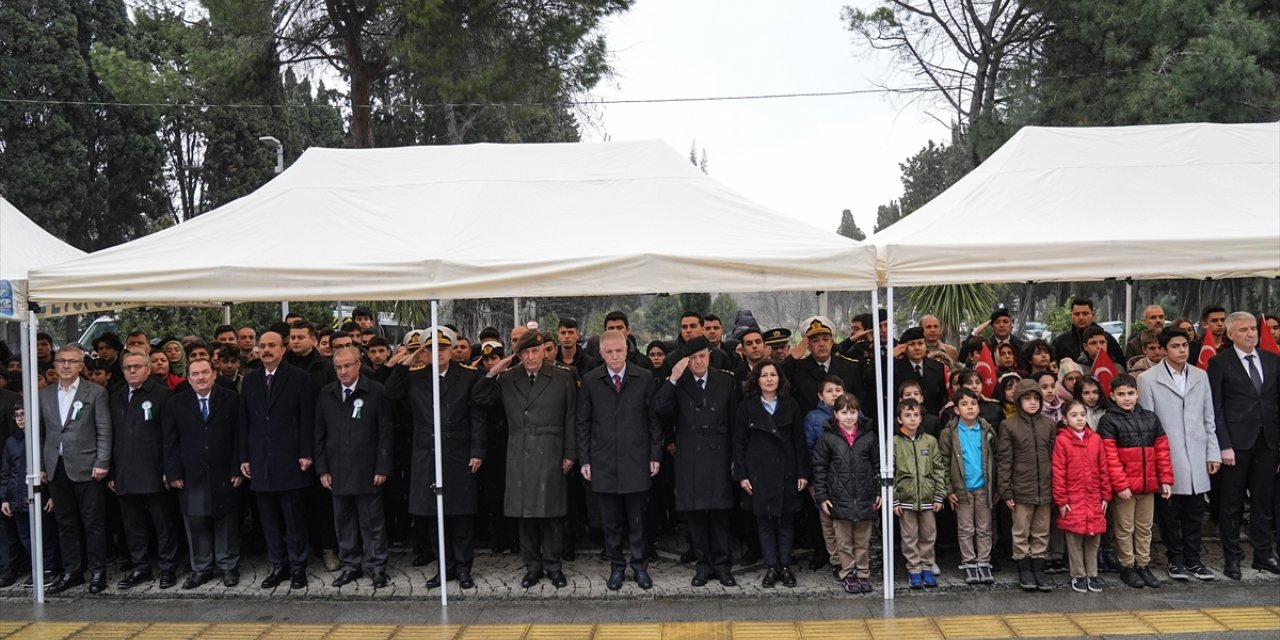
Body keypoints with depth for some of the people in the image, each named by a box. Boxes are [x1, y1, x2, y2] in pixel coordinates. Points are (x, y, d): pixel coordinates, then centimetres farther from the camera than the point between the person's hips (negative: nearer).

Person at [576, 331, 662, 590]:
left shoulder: (644, 378, 1)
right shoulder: (590, 381, 2)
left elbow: (654, 419, 4)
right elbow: (583, 423, 6)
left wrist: (655, 455, 1)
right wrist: (584, 459, 2)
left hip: (636, 460, -1)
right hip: (603, 462, 1)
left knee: (637, 519, 6)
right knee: (610, 520, 8)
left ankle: (640, 566, 20)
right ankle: (616, 566, 22)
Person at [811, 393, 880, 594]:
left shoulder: (869, 436, 3)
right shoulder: (828, 438, -3)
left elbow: (878, 465, 9)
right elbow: (820, 468, 1)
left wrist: (879, 492, 5)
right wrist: (821, 496, -2)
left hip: (864, 498, 1)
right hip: (840, 499, -1)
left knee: (863, 541, 10)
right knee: (844, 542, 6)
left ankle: (863, 575, 21)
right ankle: (848, 576, 16)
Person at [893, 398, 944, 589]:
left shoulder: (930, 441, 3)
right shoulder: (894, 443, -3)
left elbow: (938, 470, 5)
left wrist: (939, 497, 1)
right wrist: (894, 501, -7)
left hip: (927, 498, 2)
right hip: (905, 499, -2)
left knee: (928, 535, 10)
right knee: (910, 537, 5)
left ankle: (927, 567, 22)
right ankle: (914, 569, 16)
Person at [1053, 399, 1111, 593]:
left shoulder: (1096, 439, 4)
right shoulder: (1061, 440, -7)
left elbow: (1103, 469, 8)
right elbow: (1058, 473, -7)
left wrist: (1106, 496, 7)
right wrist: (1061, 500, -8)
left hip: (1094, 499, 3)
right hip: (1073, 499, -3)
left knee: (1093, 538, 10)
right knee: (1074, 539, 4)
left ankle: (1092, 575, 23)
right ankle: (1078, 576, 16)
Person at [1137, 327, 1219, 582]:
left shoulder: (1200, 376, 10)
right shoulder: (1148, 379, -3)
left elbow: (1208, 418, 12)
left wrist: (1213, 453, 7)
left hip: (1196, 457, 4)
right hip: (1166, 457, -3)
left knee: (1195, 510, 8)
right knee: (1169, 511, 4)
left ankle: (1192, 559, 20)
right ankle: (1175, 559, 17)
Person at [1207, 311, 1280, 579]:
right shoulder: (1220, 363, -3)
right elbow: (1215, 408, -6)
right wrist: (1224, 445, -12)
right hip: (1237, 441, -4)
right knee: (1231, 503, 4)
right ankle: (1232, 557, 13)